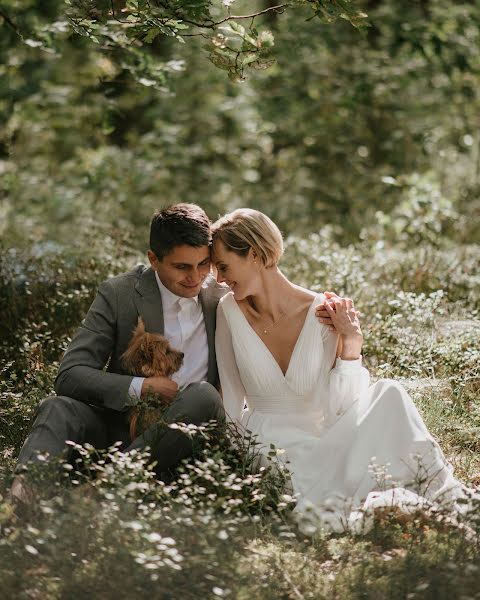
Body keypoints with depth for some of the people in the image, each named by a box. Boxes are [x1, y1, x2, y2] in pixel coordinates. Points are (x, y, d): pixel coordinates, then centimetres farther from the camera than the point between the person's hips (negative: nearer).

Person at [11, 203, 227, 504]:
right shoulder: (118, 294, -3)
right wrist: (142, 386, -23)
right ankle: (22, 493, -58)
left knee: (203, 395, -32)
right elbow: (70, 375, -10)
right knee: (59, 408, -28)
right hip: (122, 423, 0)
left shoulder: (224, 297, 2)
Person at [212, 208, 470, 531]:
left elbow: (338, 409, -14)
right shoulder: (230, 311, -3)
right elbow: (231, 407, 4)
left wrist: (351, 343, -17)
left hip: (323, 446, 1)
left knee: (388, 395, -27)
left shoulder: (325, 315, -9)